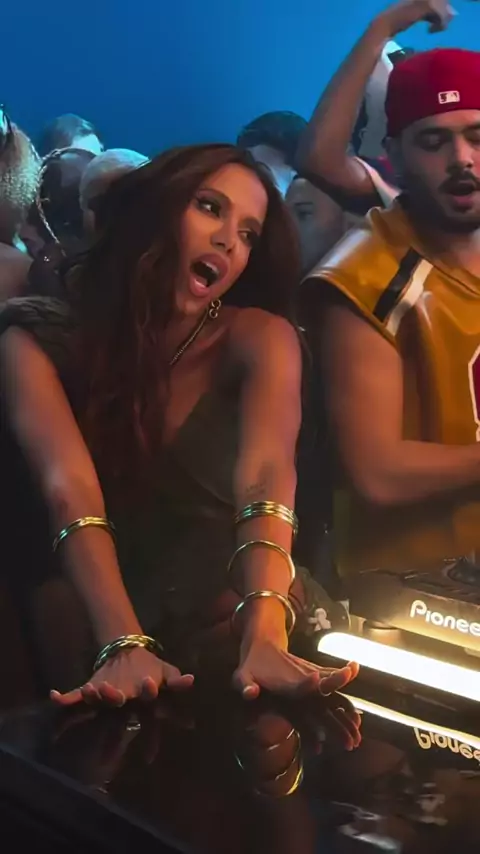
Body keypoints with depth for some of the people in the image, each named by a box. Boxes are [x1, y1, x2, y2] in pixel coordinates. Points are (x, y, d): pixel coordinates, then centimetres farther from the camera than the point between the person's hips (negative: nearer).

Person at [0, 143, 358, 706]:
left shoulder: (257, 337, -7)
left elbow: (266, 476, -24)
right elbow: (70, 488, -23)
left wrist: (264, 636, -41)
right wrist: (124, 646, -39)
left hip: (236, 626, 0)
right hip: (109, 632, 0)